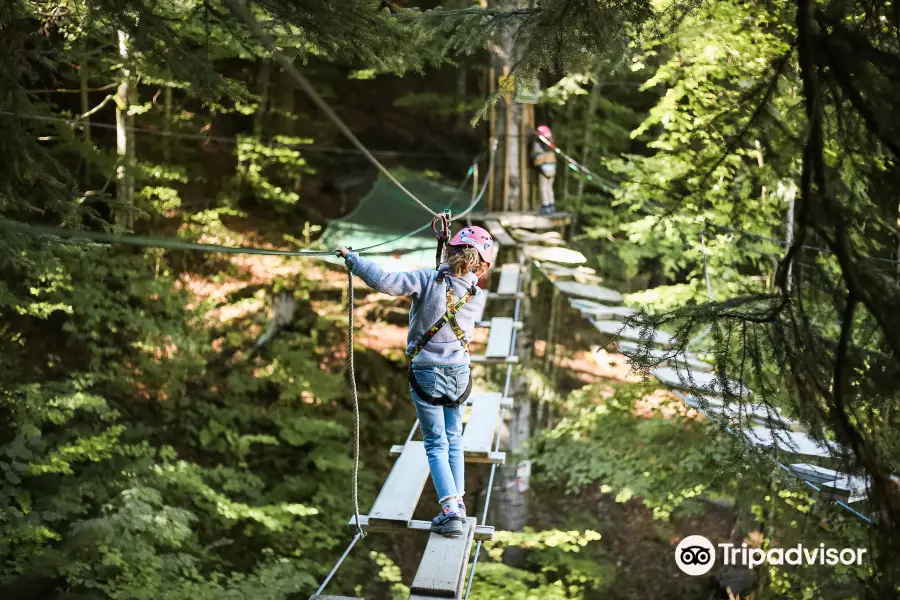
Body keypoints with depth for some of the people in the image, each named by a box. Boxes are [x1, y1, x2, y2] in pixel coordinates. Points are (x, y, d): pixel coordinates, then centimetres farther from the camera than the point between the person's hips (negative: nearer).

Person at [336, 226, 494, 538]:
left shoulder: (428, 279, -17)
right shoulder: (478, 297, -6)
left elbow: (384, 281, -24)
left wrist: (352, 258, -12)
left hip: (426, 373, -3)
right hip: (460, 373, 3)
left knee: (436, 444, 4)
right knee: (453, 439, 20)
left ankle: (450, 510, -6)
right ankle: (458, 502, 22)